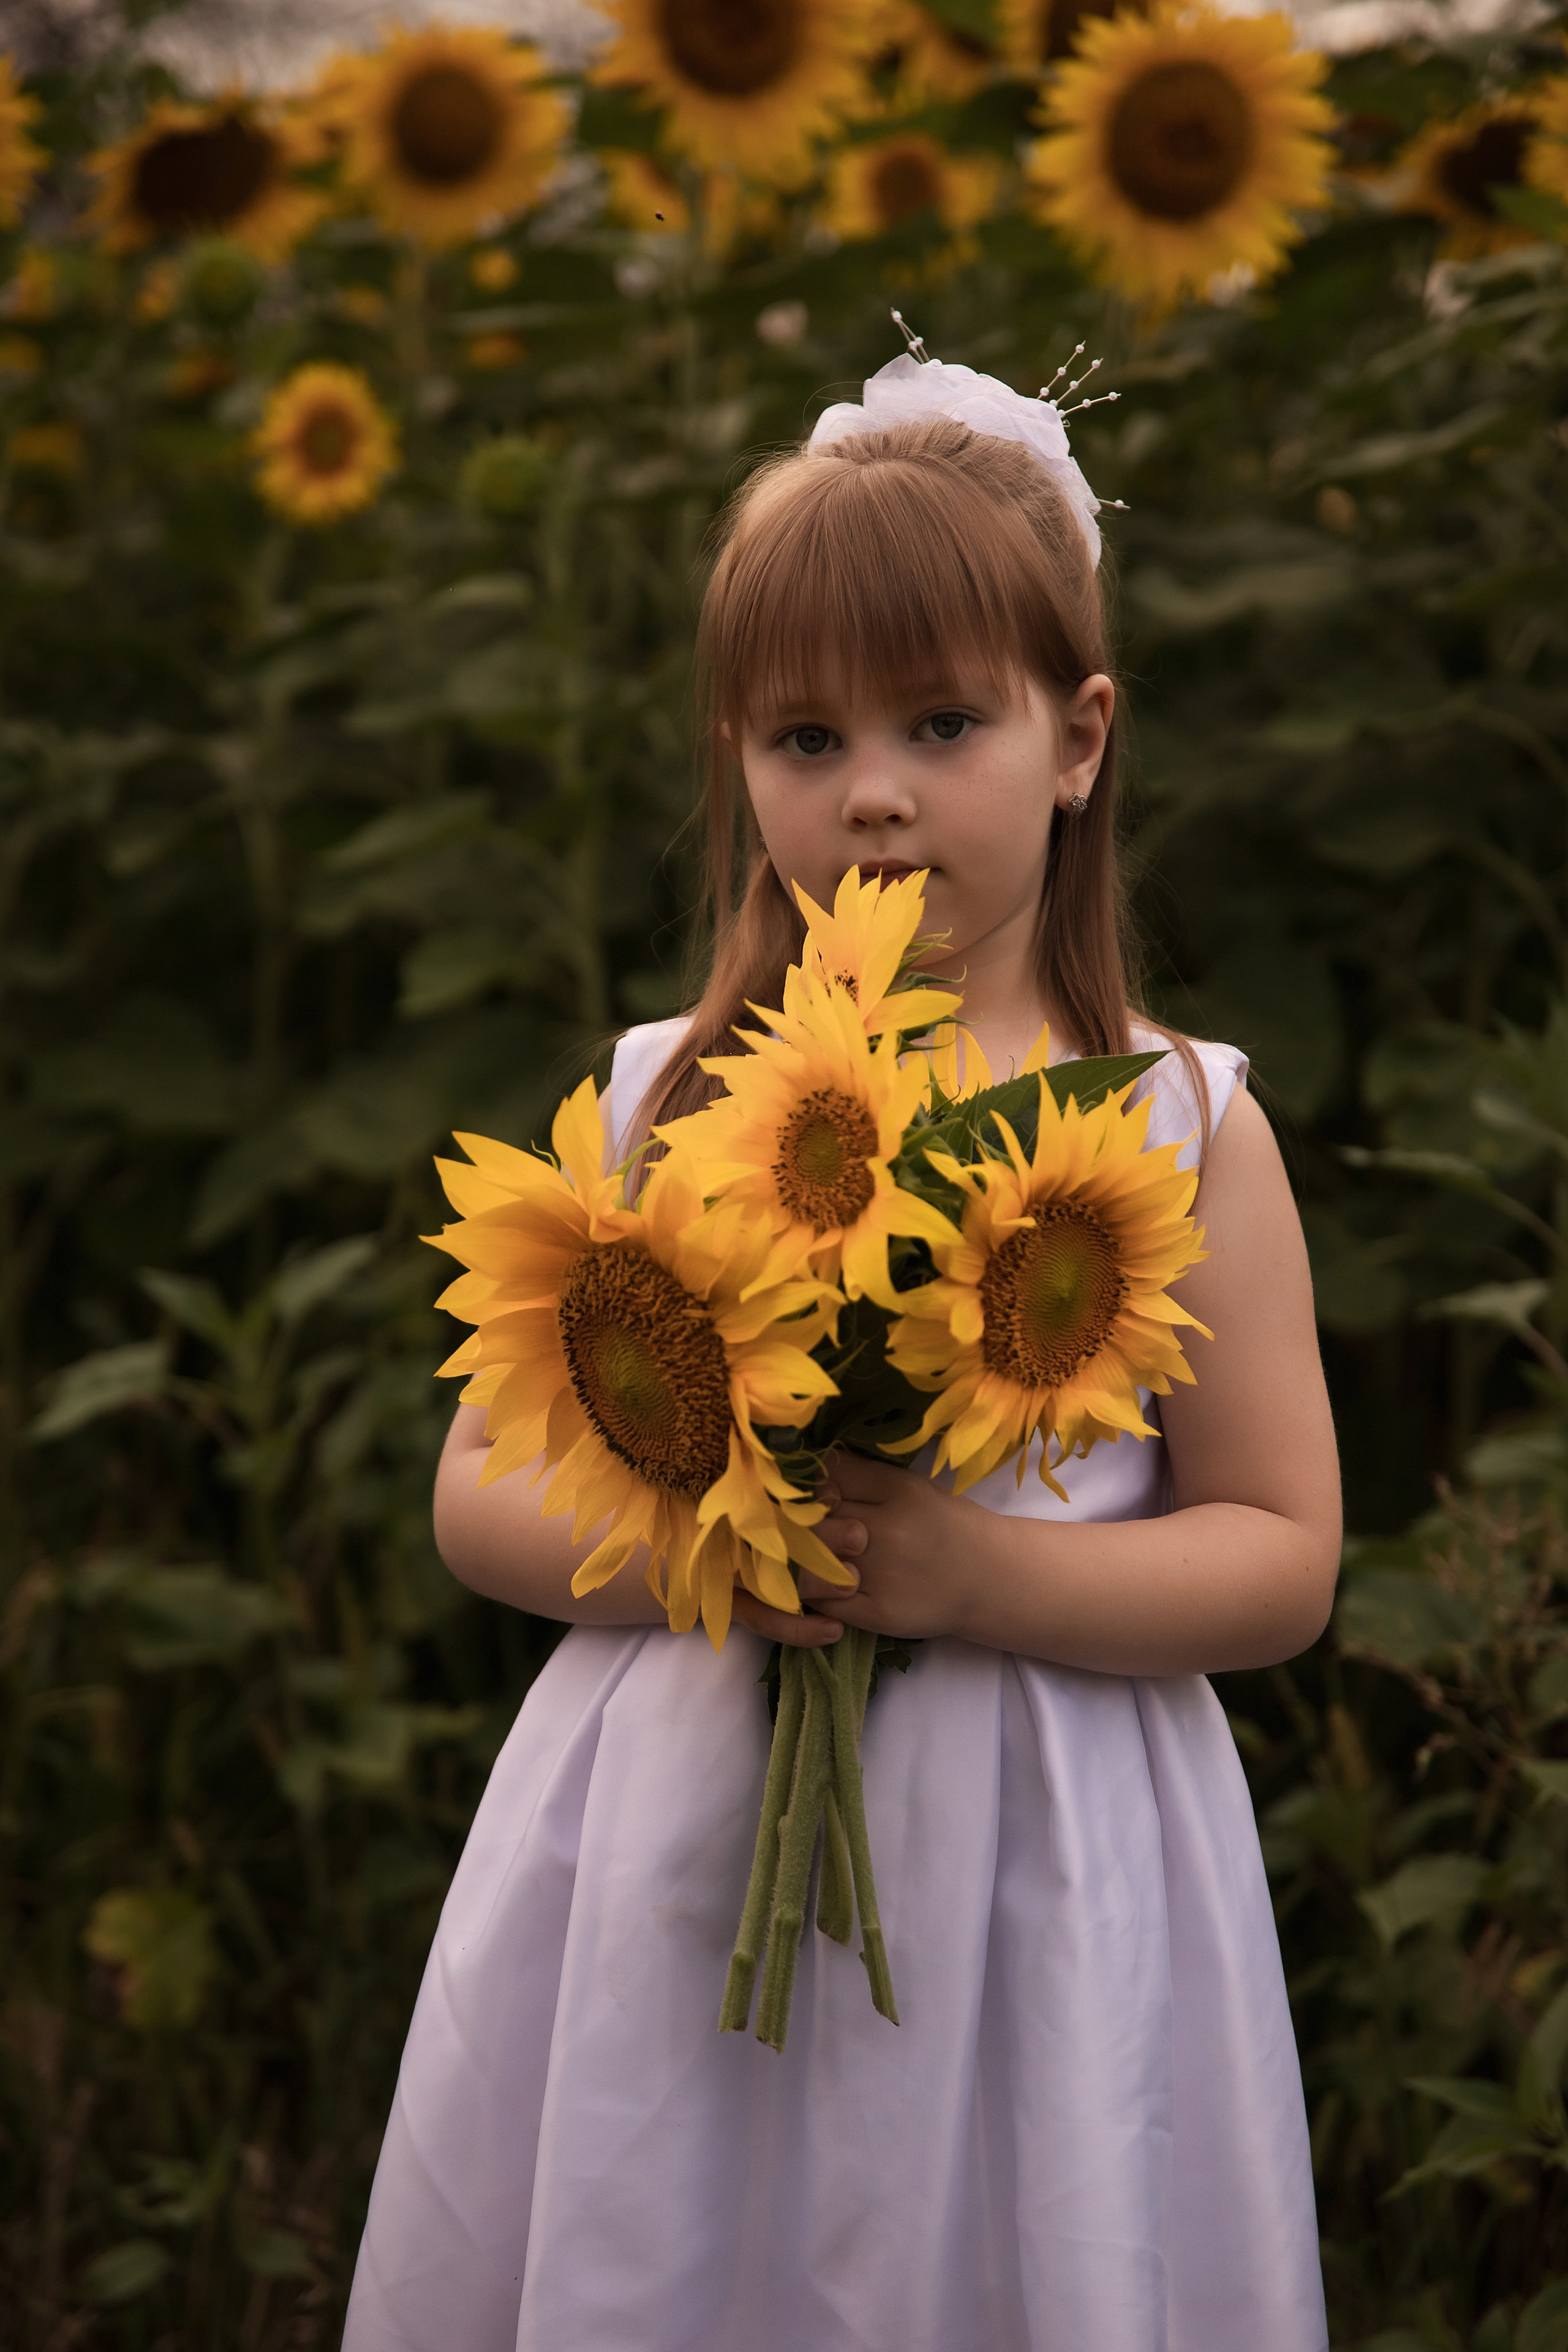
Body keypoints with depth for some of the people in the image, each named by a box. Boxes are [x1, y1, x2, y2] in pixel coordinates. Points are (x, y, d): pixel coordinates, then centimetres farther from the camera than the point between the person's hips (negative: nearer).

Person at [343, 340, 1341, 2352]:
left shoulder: (1179, 1125, -2)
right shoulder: (656, 1102, 3)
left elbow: (1283, 1561, -3)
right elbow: (479, 1493, 5)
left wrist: (975, 1571, -17)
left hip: (1036, 1870, -1)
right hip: (676, 1845, 2)